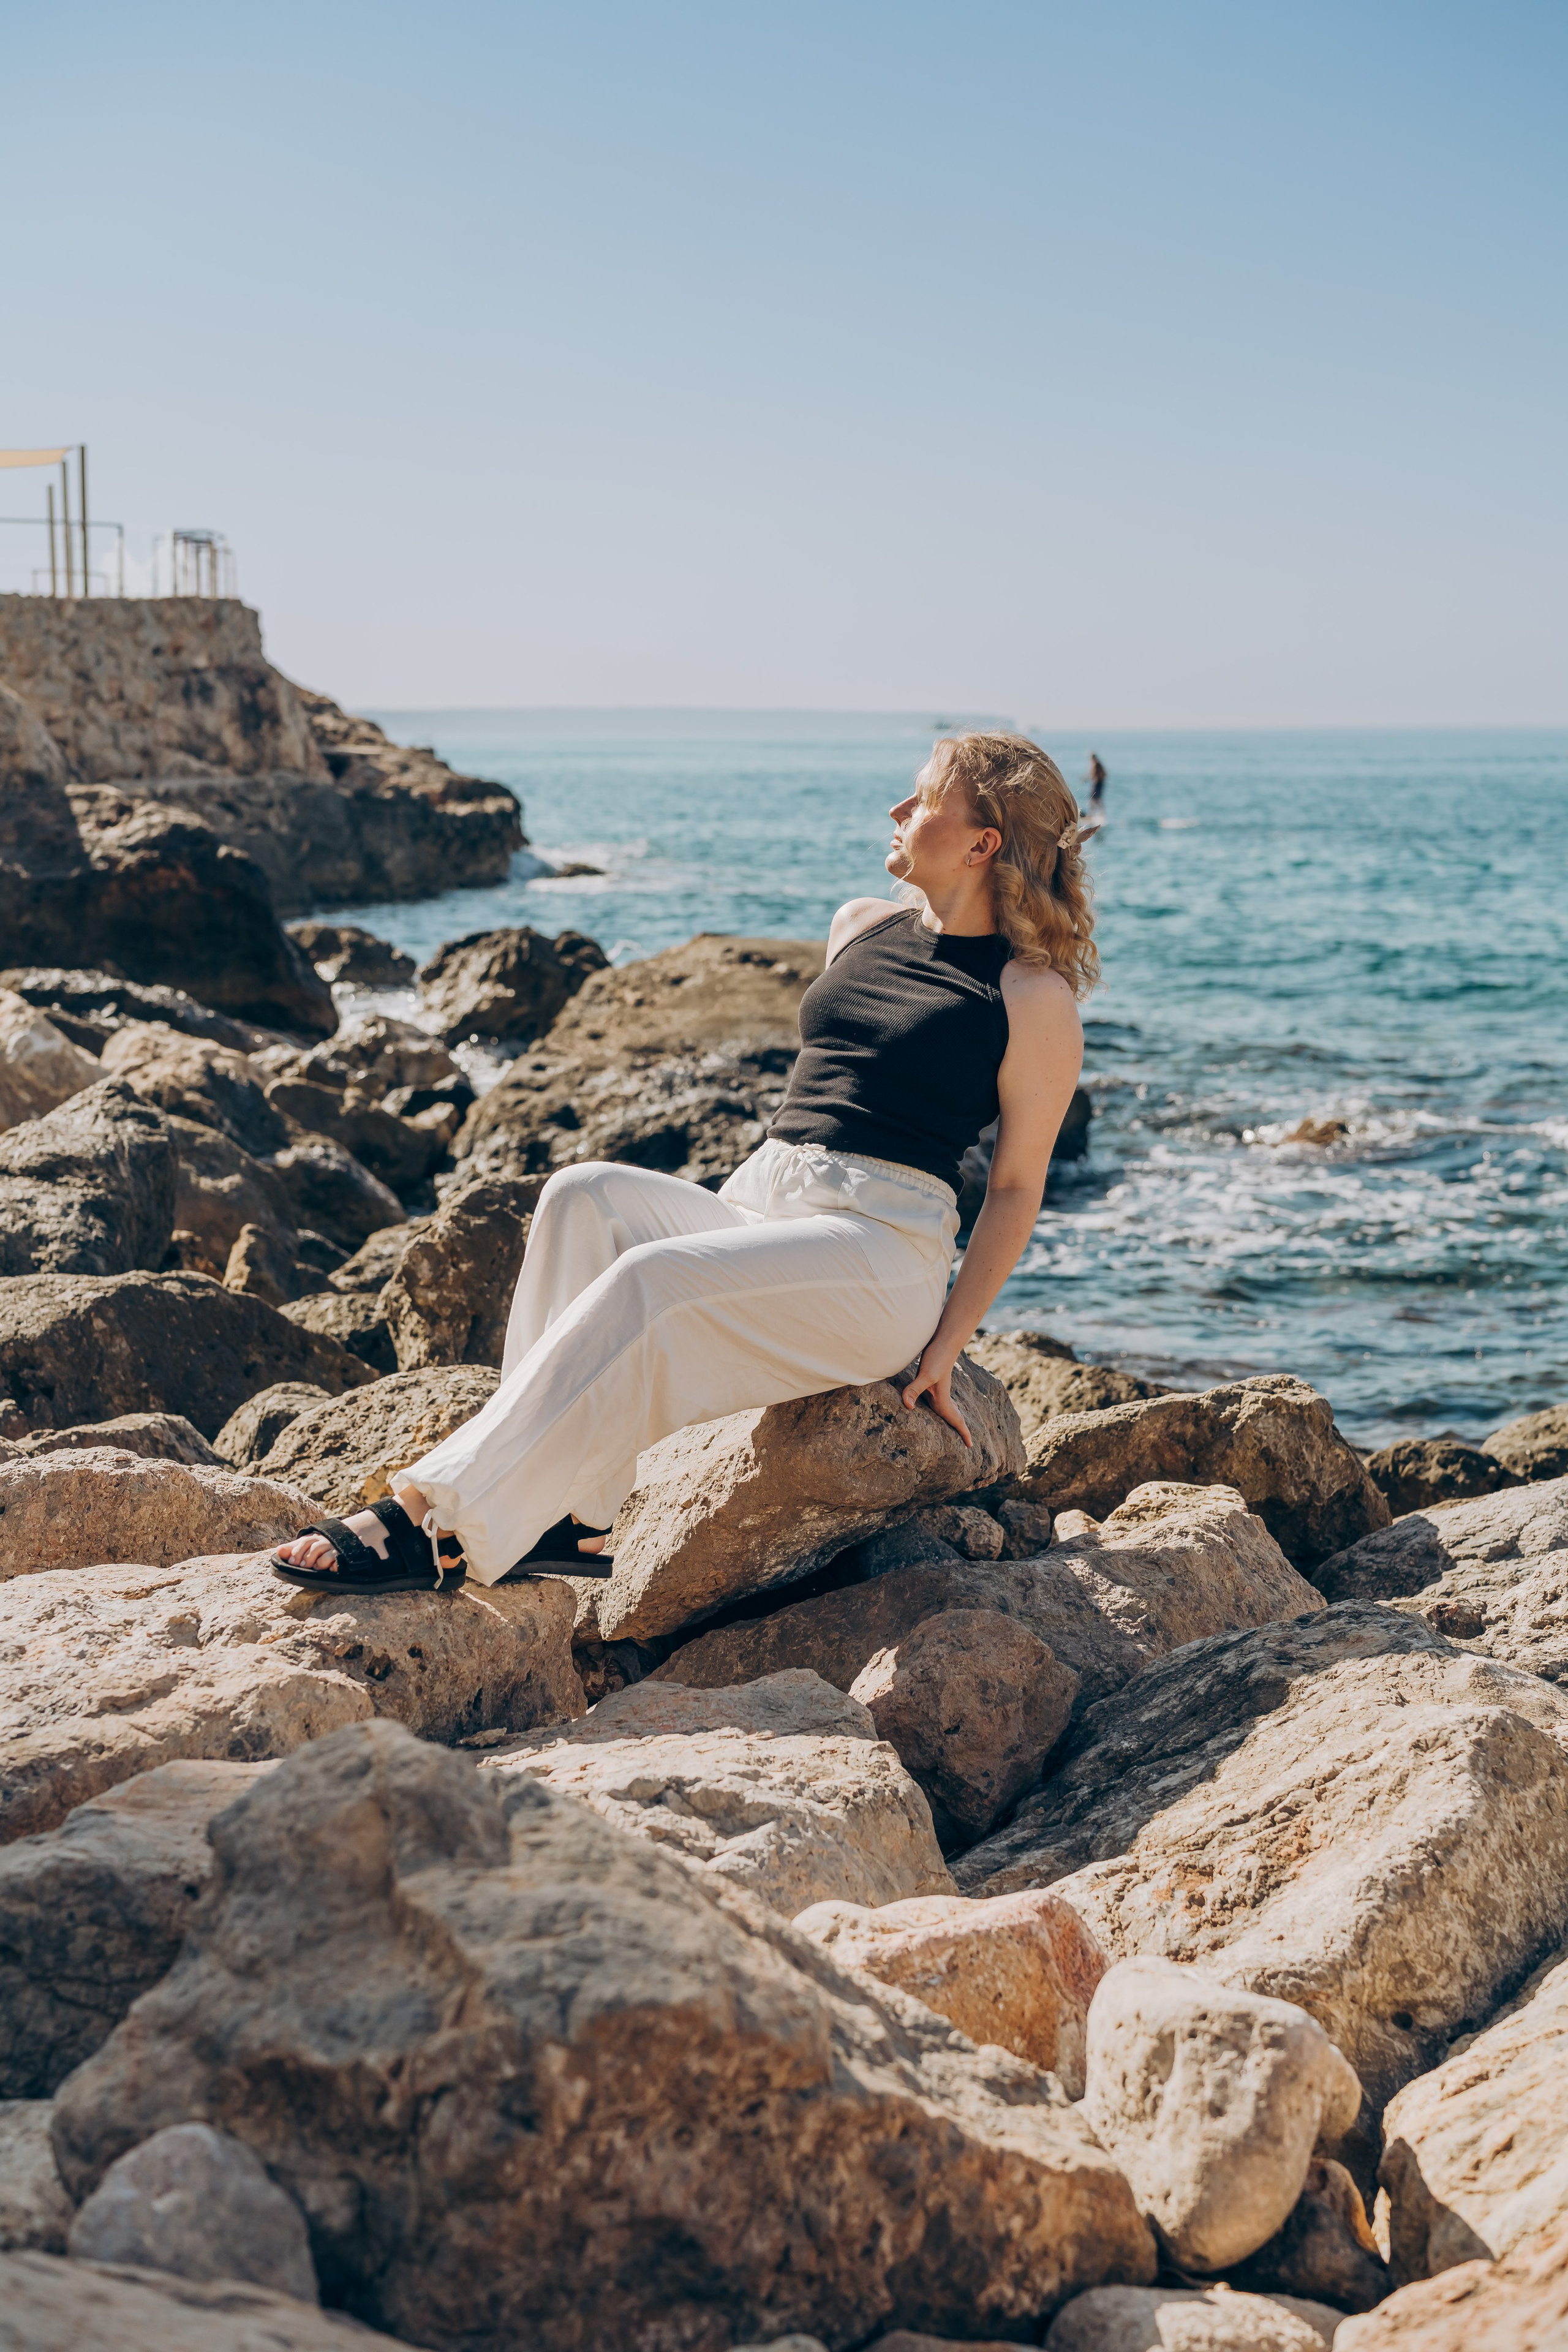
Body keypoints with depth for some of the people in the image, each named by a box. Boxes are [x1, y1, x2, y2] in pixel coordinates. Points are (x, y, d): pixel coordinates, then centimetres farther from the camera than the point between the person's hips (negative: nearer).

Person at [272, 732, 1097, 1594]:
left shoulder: (1035, 997, -2)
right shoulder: (860, 929, 18)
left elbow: (1017, 1185, -1)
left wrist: (947, 1342, -7)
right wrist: (751, 1194, 17)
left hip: (881, 1253, -7)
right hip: (753, 1209, 7)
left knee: (649, 1282, -32)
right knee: (584, 1197, -23)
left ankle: (433, 1524, -35)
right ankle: (576, 1518, -30)